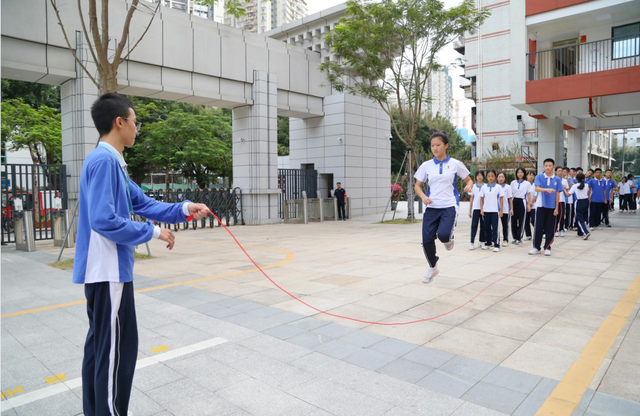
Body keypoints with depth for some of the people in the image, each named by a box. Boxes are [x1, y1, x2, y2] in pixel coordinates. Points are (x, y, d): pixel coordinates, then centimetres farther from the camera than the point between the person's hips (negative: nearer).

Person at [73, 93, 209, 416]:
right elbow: (104, 220, -24)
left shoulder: (113, 162, 13)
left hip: (104, 271, 10)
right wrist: (152, 232, -15)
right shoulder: (103, 160, -17)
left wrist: (183, 209, 5)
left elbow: (143, 203, 15)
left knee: (99, 345, 17)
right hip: (109, 271, -10)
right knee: (116, 349, -2)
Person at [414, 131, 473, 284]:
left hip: (449, 207, -2)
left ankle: (448, 238, 15)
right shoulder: (426, 165, 3)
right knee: (427, 240, -3)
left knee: (443, 234, -26)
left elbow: (469, 180, 10)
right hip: (431, 207, 2)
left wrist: (469, 186, -13)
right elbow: (417, 185, 8)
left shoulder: (455, 164, 0)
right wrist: (423, 197, -12)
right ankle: (433, 268, 24)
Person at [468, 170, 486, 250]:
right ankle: (472, 243, -9)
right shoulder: (473, 186, 8)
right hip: (475, 208, 0)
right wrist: (470, 210, 8)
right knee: (474, 225, -6)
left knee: (483, 225, 6)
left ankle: (481, 241, 17)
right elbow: (471, 199, 10)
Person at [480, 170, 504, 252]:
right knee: (487, 228, 10)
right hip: (486, 211, 3)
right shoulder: (484, 187, 6)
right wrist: (481, 209, 0)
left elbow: (501, 199, 0)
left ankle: (496, 245, -3)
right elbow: (481, 199, 8)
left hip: (495, 210, -3)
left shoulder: (499, 187, 0)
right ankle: (487, 243, 21)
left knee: (495, 228, -5)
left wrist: (501, 210, -4)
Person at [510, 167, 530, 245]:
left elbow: (529, 194, 2)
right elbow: (510, 194, 7)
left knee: (521, 221, -1)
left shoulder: (527, 183, 2)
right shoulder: (513, 182, 7)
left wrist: (529, 204, -4)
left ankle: (519, 238, 4)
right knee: (513, 220, 3)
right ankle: (515, 237, 14)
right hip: (514, 201, 2)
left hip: (522, 202, -2)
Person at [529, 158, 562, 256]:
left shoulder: (557, 179, 4)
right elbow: (537, 188, -15)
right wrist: (547, 189, -33)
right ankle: (536, 247, 12)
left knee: (549, 229, 4)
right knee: (538, 227, 2)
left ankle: (547, 248, 14)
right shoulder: (539, 177, 0)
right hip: (541, 206, -1)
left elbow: (557, 194, 4)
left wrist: (556, 208, 0)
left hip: (552, 207, 1)